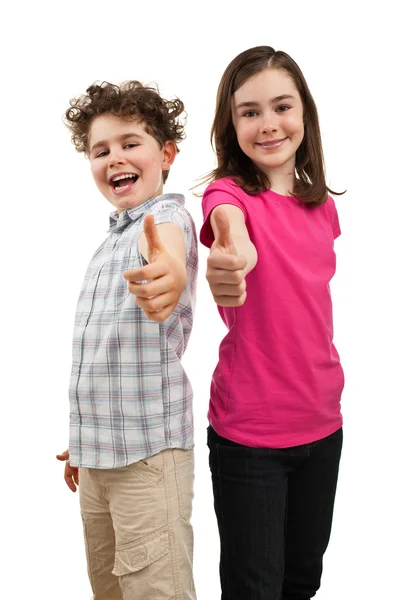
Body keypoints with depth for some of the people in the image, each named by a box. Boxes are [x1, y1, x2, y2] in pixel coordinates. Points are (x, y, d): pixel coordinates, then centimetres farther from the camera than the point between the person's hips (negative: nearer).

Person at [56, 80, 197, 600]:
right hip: (99, 451, 8)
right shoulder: (110, 240, 15)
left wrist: (167, 270, -62)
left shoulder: (169, 214, -11)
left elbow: (164, 239, -38)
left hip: (148, 449, -8)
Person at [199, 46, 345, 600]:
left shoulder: (321, 204, 4)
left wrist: (327, 379, 6)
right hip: (248, 434, -5)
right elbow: (230, 222, -38)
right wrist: (231, 257, -61)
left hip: (321, 423, 6)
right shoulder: (229, 192, -13)